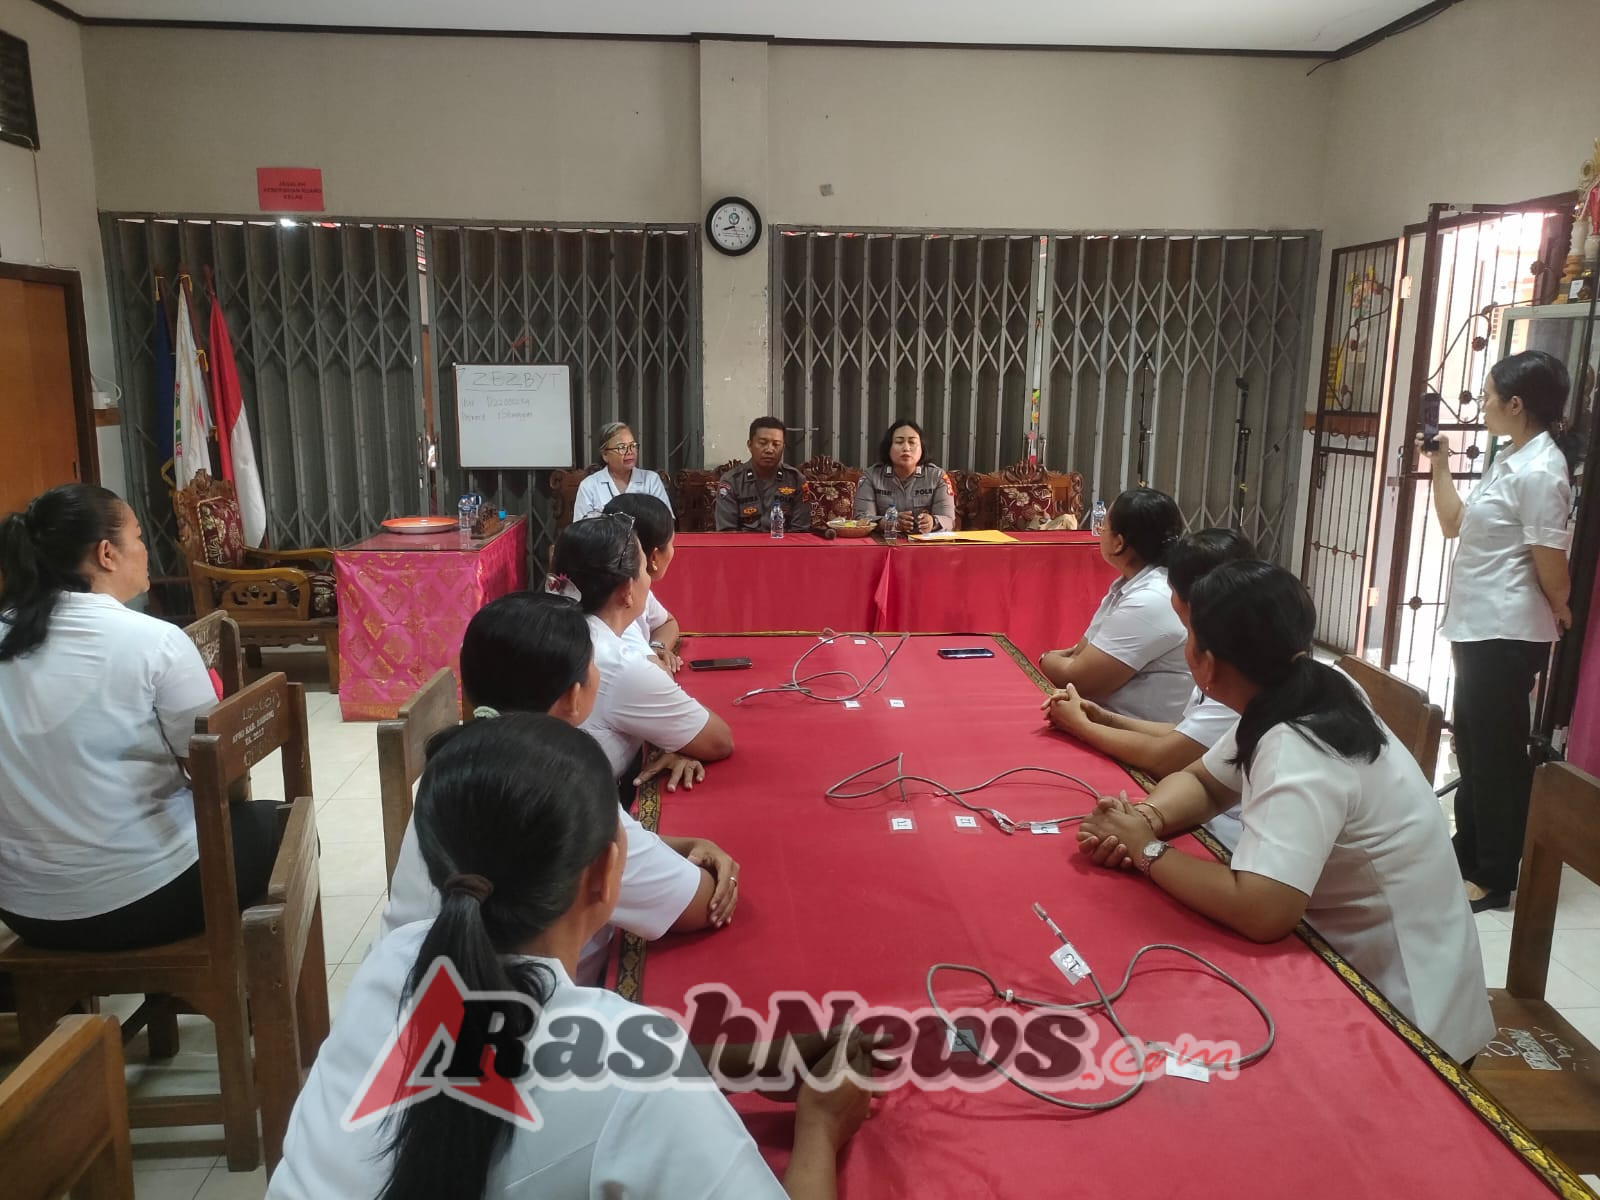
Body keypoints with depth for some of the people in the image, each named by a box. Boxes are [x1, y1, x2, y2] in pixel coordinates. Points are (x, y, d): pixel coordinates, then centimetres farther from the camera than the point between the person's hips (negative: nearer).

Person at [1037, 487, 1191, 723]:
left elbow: (1076, 679, -20)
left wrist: (1047, 659, -1)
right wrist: (1058, 658, -7)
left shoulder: (1149, 603, -23)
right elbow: (1083, 652, 13)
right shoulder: (1129, 585, 8)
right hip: (1112, 722, 8)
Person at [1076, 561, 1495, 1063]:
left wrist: (1148, 851, -24)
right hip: (1352, 959, 7)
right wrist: (1144, 820, -13)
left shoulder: (1298, 754, -30)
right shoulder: (1296, 700, -4)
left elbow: (1258, 912, -39)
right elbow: (1203, 781, 8)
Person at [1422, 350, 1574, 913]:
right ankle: (1468, 853, 32)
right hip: (1478, 629, 10)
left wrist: (1559, 615, 1)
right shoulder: (1510, 460, 11)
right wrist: (1440, 464, 11)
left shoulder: (1539, 472, -19)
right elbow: (1454, 523, 18)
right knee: (1471, 743, 18)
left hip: (1506, 636, -10)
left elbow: (1551, 566, -17)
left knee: (1498, 752, 1)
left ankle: (1494, 877, 14)